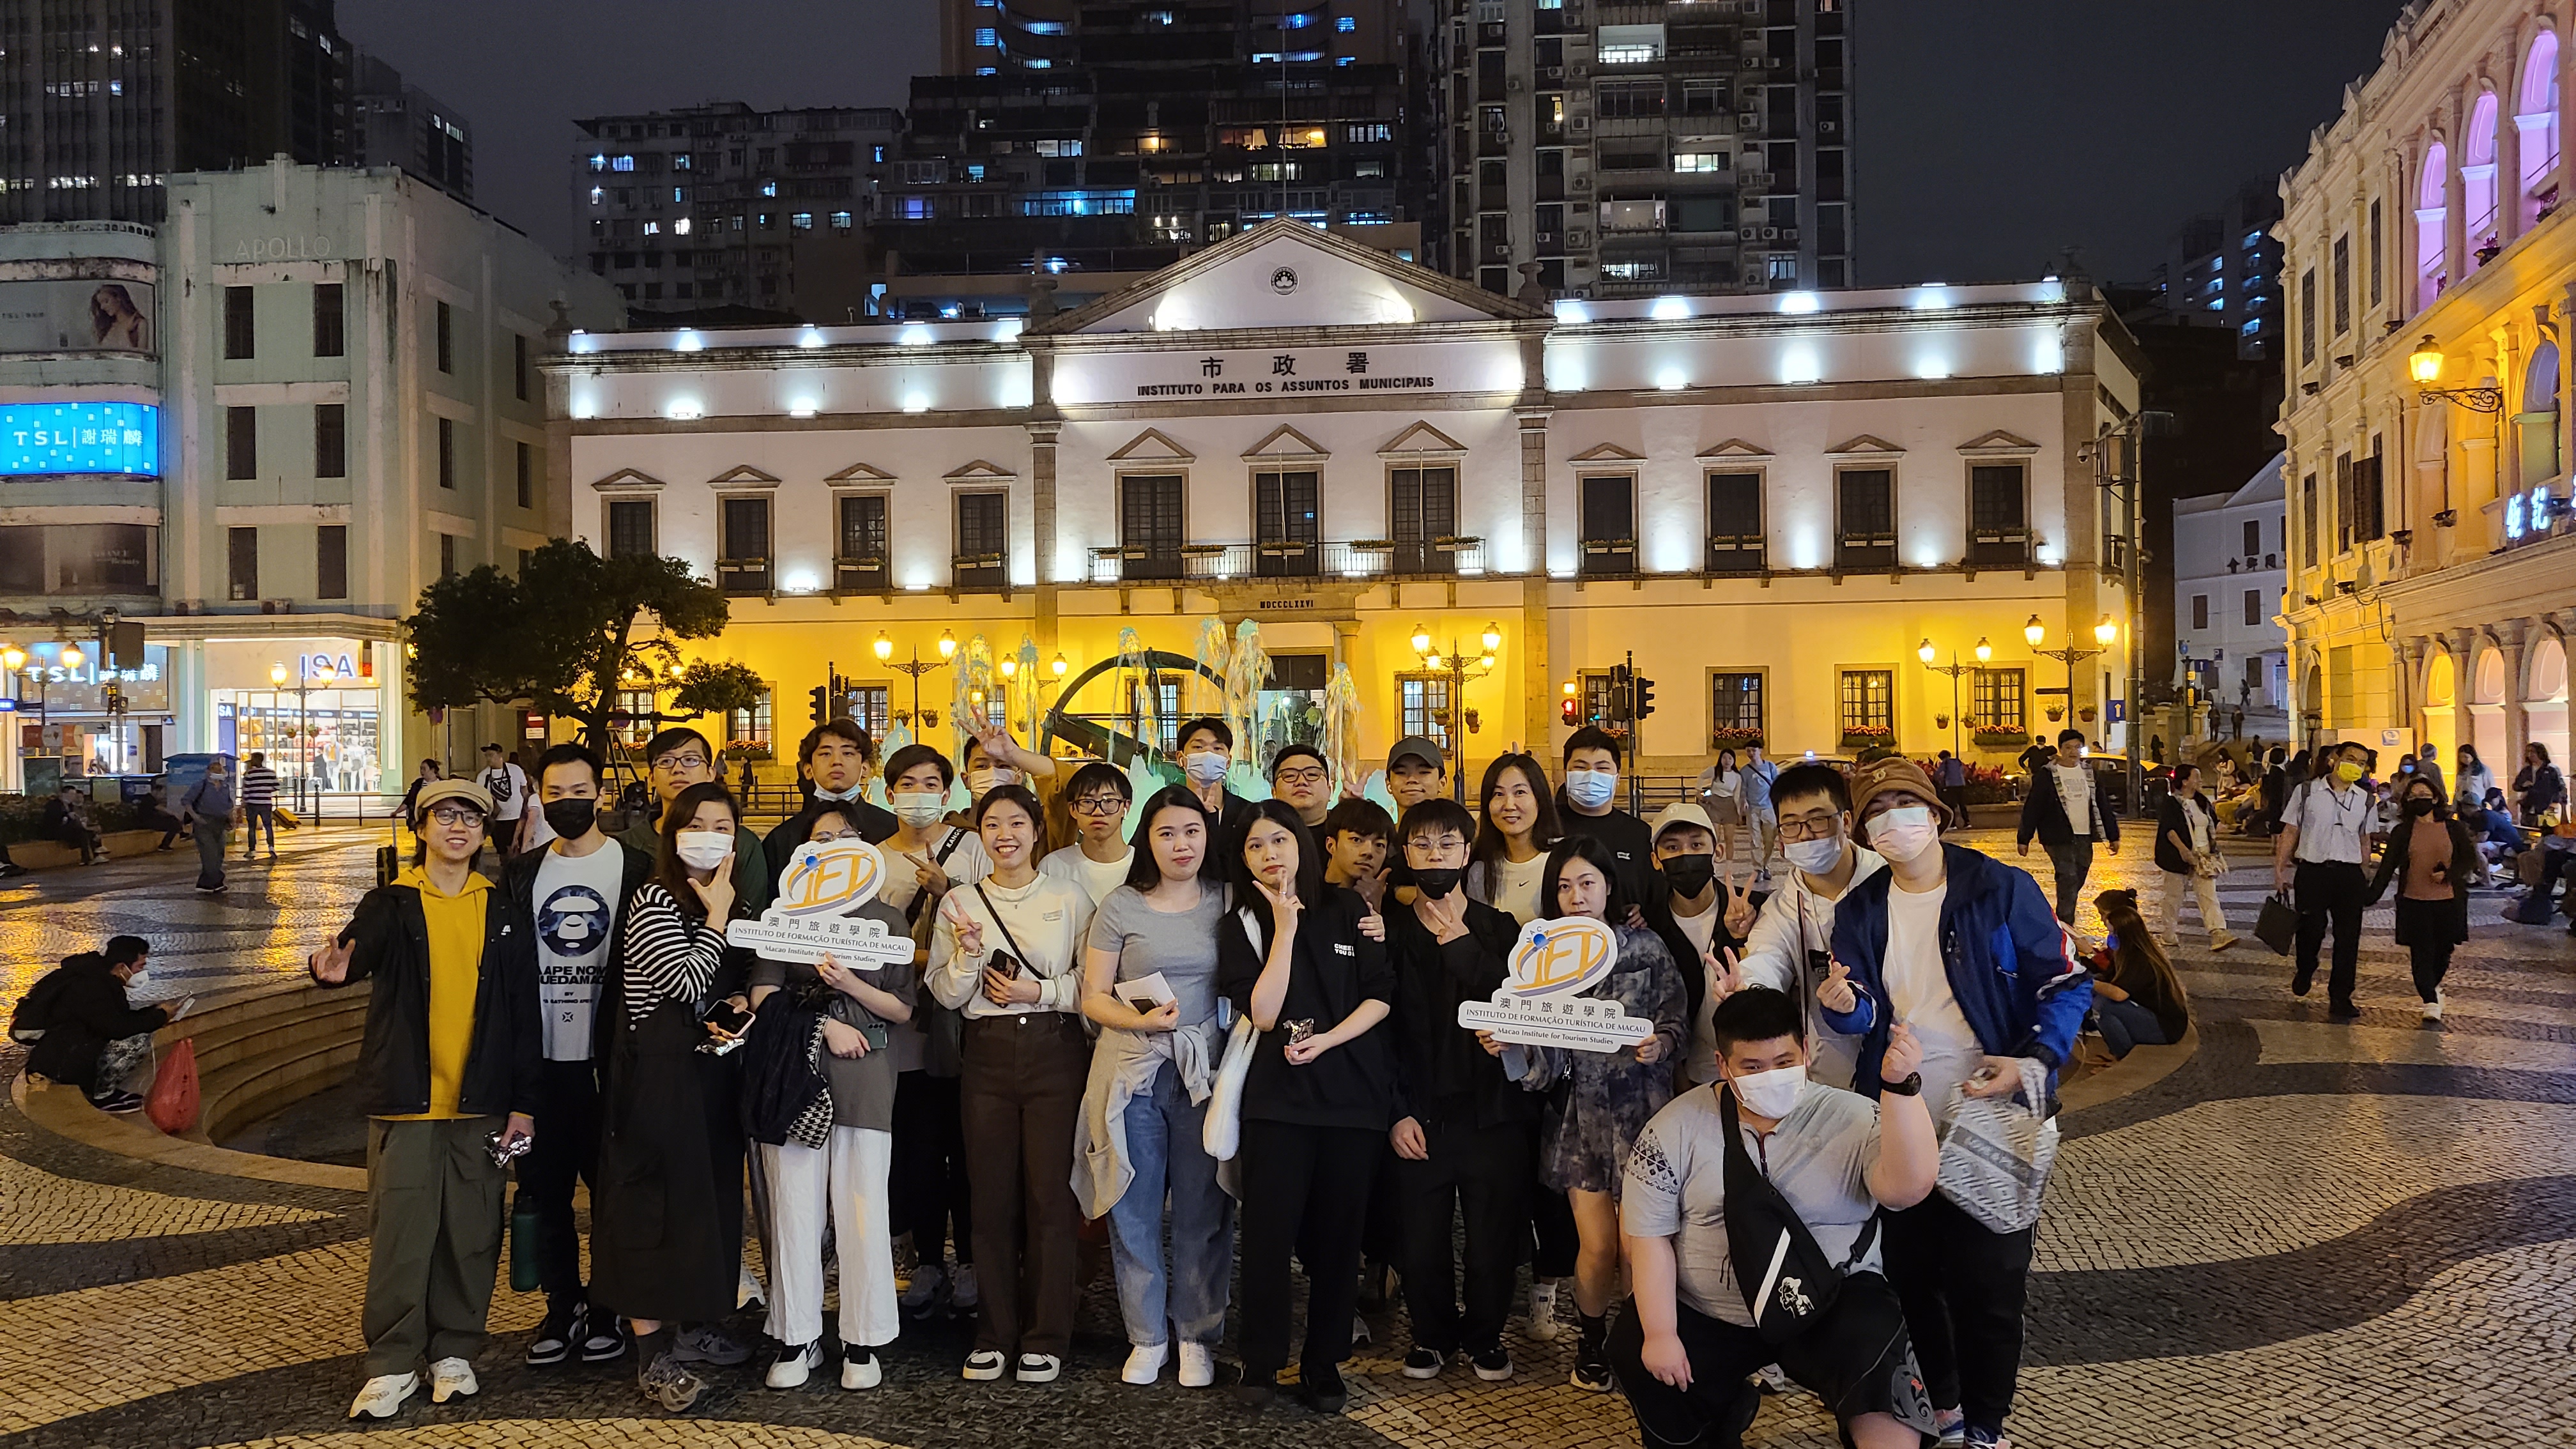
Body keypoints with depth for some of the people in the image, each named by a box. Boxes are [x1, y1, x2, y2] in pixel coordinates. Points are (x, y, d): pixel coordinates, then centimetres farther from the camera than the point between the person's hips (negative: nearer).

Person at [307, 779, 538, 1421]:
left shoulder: (503, 912, 6)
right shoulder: (391, 904, 2)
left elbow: (523, 1011, 6)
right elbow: (360, 950, -19)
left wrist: (524, 1101, 3)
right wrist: (335, 968, -43)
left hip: (481, 1102, 2)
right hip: (405, 1099, -1)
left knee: (471, 1234, 7)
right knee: (399, 1233, 0)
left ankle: (455, 1351, 22)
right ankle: (392, 1364, 12)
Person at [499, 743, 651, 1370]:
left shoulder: (636, 868, -1)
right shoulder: (521, 874, 10)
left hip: (607, 1059, -3)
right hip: (541, 1060, 4)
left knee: (614, 1186, 4)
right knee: (545, 1189, 9)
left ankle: (611, 1308, 17)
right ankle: (563, 1308, 22)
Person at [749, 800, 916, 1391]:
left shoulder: (886, 919, 11)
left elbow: (903, 1009, 7)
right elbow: (764, 994, 2)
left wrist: (851, 985, -9)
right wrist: (825, 1023, -8)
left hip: (864, 1077, 0)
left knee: (864, 1209, -2)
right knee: (795, 1208, 0)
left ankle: (863, 1342, 7)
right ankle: (796, 1339, 10)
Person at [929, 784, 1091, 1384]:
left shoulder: (1069, 898, 4)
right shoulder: (960, 902, 10)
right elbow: (946, 994, 7)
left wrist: (1041, 991, -10)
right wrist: (968, 953, -10)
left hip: (1055, 1050, -2)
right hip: (989, 1054, 2)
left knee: (1049, 1193, -3)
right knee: (992, 1195, 3)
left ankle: (1045, 1339, 7)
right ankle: (995, 1333, 16)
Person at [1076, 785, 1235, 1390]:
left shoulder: (1226, 903, 7)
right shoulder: (1120, 906, 3)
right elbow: (1093, 997, 2)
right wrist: (1141, 1020, -14)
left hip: (1203, 1068, 1)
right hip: (1131, 1069, 0)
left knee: (1202, 1209, 2)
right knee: (1135, 1209, 3)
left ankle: (1198, 1335, 17)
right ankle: (1147, 1336, 17)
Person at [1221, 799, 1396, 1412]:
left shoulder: (1347, 908, 7)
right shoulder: (1241, 926, 5)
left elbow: (1381, 995, 2)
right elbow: (1264, 1014, -8)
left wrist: (1328, 1039, -12)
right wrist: (1285, 928, -10)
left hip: (1353, 1092, 1)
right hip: (1278, 1094, -1)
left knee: (1338, 1234, 4)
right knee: (1269, 1230, -5)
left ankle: (1324, 1364, 16)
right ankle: (1261, 1362, 9)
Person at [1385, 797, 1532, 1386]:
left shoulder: (1499, 929, 8)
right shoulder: (1390, 930, 6)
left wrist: (1460, 942, -12)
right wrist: (1396, 1113, -4)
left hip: (1491, 1111, 0)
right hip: (1420, 1116, 0)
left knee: (1494, 1237, 3)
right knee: (1422, 1240, 2)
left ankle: (1484, 1333, 25)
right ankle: (1433, 1333, 25)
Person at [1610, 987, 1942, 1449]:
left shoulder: (1854, 1120, -7)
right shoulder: (1677, 1128, -4)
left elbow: (1906, 1188, -25)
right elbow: (1649, 1234, -3)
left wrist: (1901, 1087, -36)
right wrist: (1660, 1333, -10)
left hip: (1832, 1308, -3)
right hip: (1704, 1317, 3)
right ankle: (1723, 1407, 21)